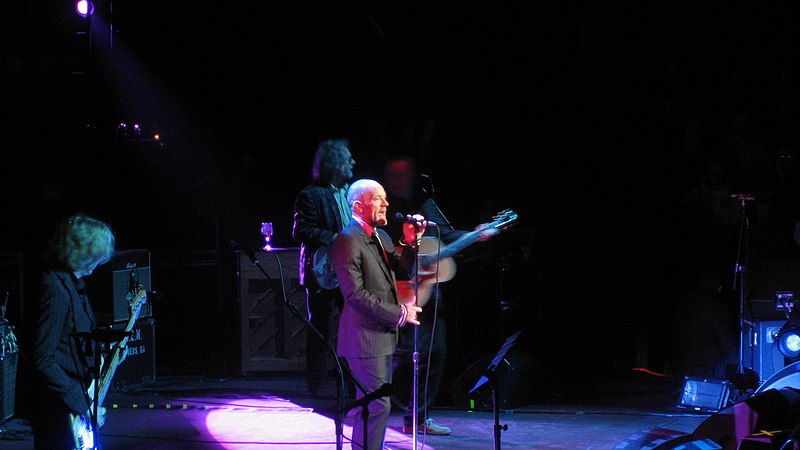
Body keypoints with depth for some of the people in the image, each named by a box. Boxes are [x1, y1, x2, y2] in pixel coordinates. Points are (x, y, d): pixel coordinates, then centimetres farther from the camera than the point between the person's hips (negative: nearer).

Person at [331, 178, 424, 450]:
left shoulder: (381, 237, 15)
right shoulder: (347, 241, -14)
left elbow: (404, 275, 14)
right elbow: (355, 294, -20)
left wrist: (410, 243, -2)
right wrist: (398, 313, -17)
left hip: (383, 335, 10)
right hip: (365, 337, -10)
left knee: (371, 406, 16)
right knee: (377, 406, -11)